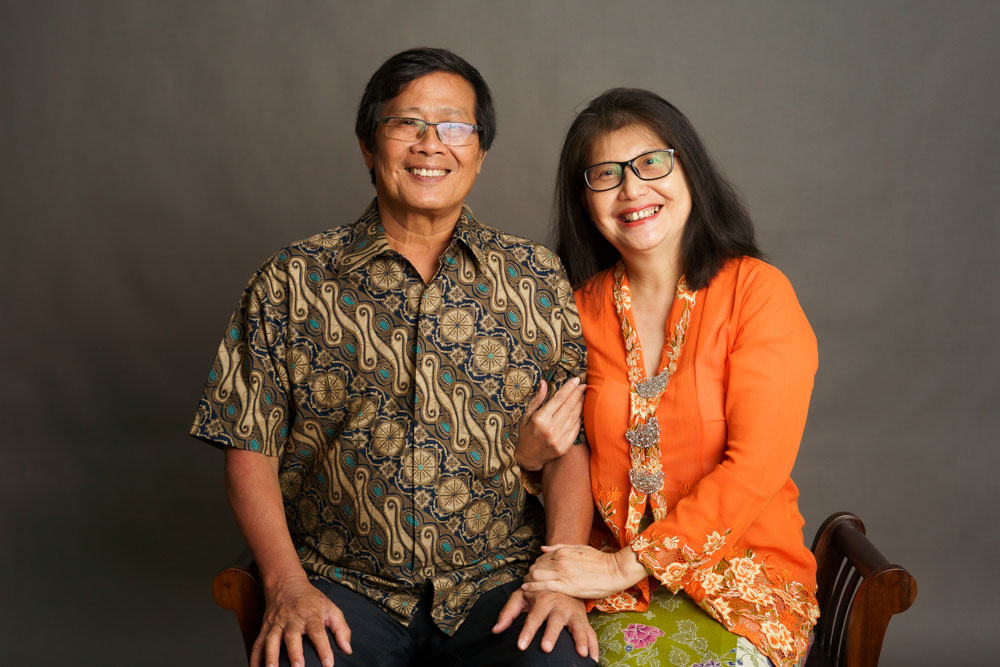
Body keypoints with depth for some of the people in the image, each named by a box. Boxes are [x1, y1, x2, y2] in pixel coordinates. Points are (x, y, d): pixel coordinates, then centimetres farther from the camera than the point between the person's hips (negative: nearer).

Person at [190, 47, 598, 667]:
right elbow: (251, 449, 4)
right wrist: (287, 586, -9)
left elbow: (573, 441, 5)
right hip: (341, 587, -1)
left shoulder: (538, 279, 7)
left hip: (498, 581, 1)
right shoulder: (292, 282, 4)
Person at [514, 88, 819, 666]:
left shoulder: (757, 291, -5)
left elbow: (754, 468, -13)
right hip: (608, 568, 3)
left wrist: (629, 564, -15)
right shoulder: (583, 307, 6)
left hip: (743, 575, -3)